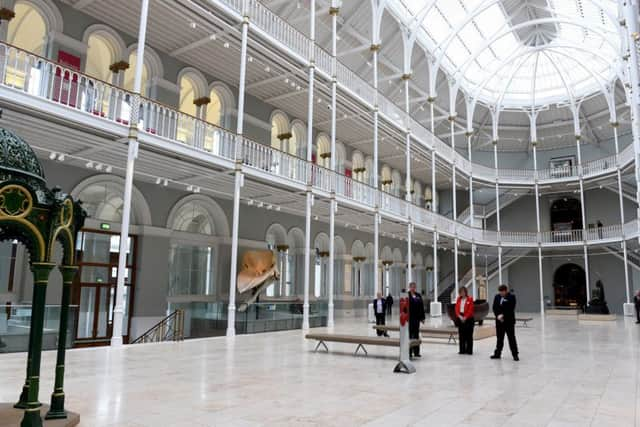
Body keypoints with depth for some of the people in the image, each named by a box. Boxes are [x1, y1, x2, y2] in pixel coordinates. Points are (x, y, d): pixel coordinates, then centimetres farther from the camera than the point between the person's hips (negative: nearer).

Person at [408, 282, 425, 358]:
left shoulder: (418, 296, 11)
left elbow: (421, 307, 11)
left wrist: (422, 317, 7)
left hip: (416, 318, 5)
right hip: (409, 318, -5)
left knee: (416, 335, 10)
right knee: (410, 335, 0)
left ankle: (416, 352, 17)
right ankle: (409, 352, 7)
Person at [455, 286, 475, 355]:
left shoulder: (470, 299, -5)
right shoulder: (458, 299, 9)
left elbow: (470, 310, -10)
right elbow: (456, 308, 5)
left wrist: (465, 317, -14)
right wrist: (459, 316, -9)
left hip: (468, 319, -5)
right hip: (460, 318, 5)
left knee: (469, 335, 0)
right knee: (461, 335, 7)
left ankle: (469, 350, 5)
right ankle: (462, 350, 14)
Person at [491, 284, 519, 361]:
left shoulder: (511, 297, -7)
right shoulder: (497, 297, 8)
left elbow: (510, 309, -15)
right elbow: (494, 308, 4)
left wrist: (503, 315, -18)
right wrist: (498, 316, -11)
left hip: (509, 321, -5)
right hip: (499, 321, 5)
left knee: (511, 338, -1)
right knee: (499, 338, 12)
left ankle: (515, 354, 5)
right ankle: (497, 353, 20)